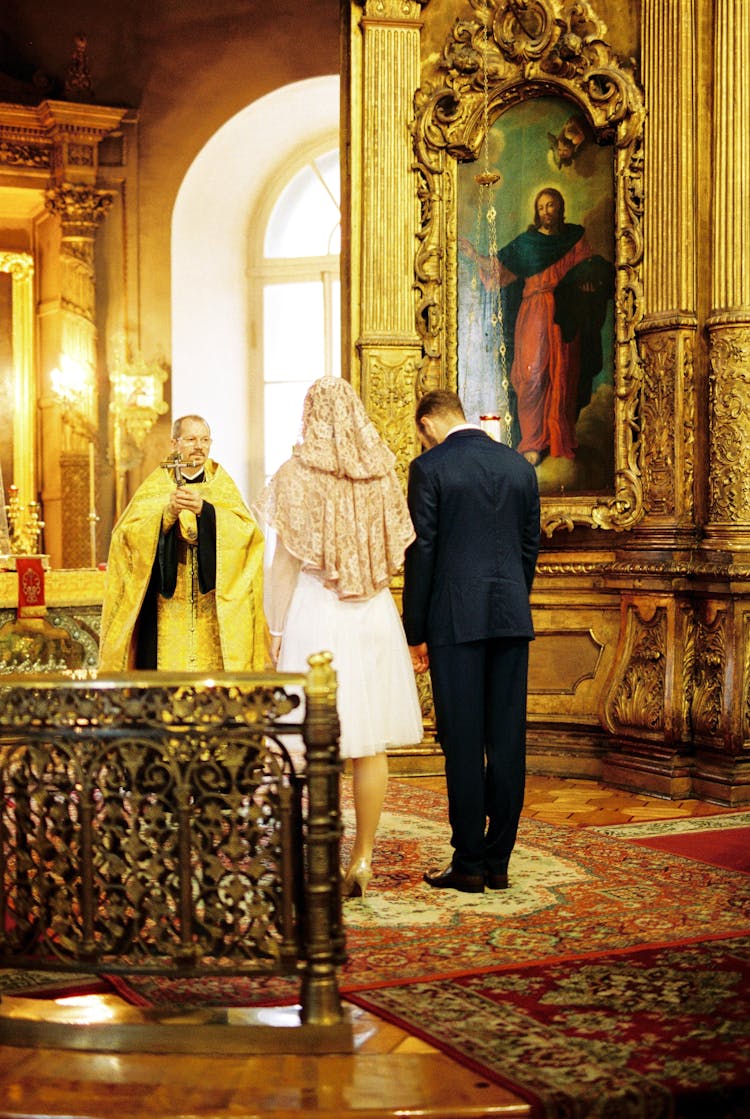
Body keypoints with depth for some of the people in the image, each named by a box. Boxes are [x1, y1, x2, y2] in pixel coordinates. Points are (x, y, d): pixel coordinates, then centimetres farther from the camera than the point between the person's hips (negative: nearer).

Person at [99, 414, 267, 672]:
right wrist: (167, 513, -22)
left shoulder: (222, 484, 9)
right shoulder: (156, 485, 7)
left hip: (213, 604, 1)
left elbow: (246, 528, -7)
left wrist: (205, 510, -21)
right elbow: (128, 532, -6)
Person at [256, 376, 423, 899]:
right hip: (373, 616, 4)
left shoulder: (296, 475, -7)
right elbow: (396, 553, 8)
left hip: (313, 612, -3)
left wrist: (275, 628, -1)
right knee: (370, 746, 9)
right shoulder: (382, 474, 2)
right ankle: (363, 860, 16)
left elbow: (286, 562, -7)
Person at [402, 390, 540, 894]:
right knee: (507, 742, 7)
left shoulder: (430, 468, -5)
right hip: (513, 619, 5)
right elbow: (531, 546, 13)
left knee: (463, 743, 0)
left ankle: (469, 863, 5)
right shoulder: (520, 465, 10)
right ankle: (498, 862, 12)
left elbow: (421, 552, -6)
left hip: (456, 621, -5)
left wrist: (416, 634, -1)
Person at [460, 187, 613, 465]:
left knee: (563, 376, 0)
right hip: (534, 314, -1)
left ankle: (561, 440, 9)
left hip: (565, 317, 1)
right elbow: (497, 268, 9)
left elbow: (588, 272, 11)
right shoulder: (527, 241, 10)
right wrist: (474, 255, -3)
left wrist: (597, 269, -11)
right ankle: (533, 443, -10)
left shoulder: (576, 237, 12)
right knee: (533, 373, -11)